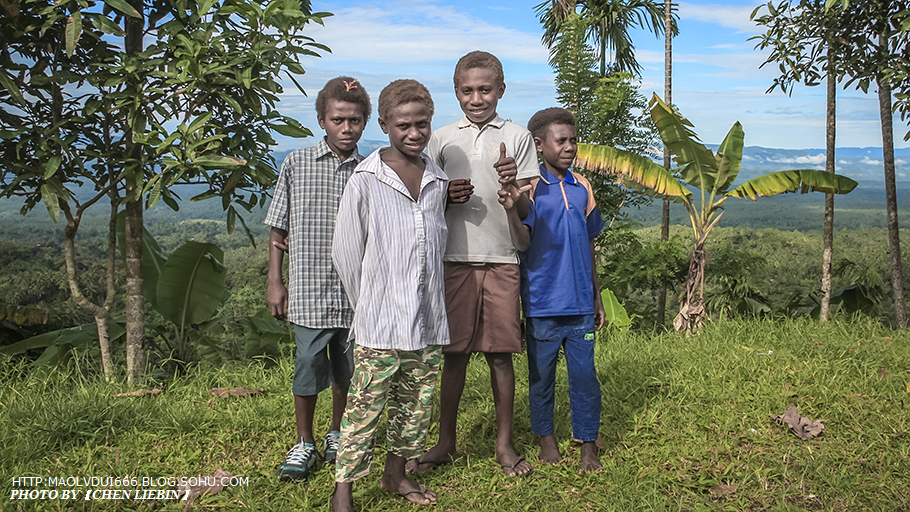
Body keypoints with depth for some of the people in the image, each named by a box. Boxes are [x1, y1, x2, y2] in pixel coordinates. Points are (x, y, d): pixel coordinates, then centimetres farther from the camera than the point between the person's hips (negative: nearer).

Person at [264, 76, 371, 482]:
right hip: (309, 289, -2)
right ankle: (304, 444, 21)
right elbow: (279, 228, 5)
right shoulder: (296, 164, 2)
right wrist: (274, 282, 1)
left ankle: (336, 435, 33)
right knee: (309, 365, 1)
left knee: (347, 368, 12)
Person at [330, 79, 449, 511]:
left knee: (416, 402, 15)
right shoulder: (365, 180, -7)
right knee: (365, 406, -1)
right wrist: (369, 305, 4)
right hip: (379, 322, -5)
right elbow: (346, 252, -2)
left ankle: (396, 473, 32)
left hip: (428, 318, 5)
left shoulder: (438, 179, 7)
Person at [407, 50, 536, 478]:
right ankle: (445, 443, 20)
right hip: (455, 260, 1)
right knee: (453, 354, 5)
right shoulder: (442, 139, 9)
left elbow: (524, 211, 3)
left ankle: (504, 443, 20)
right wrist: (446, 197, -8)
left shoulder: (518, 138, 6)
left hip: (501, 261, 0)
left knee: (500, 355, 5)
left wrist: (512, 194, -19)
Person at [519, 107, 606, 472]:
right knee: (541, 374, 11)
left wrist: (597, 298, 16)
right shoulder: (530, 188, -5)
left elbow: (588, 247, 15)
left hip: (580, 304, 3)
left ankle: (588, 444, 19)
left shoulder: (582, 188, 9)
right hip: (541, 305, -3)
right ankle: (546, 437, 29)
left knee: (584, 374, 5)